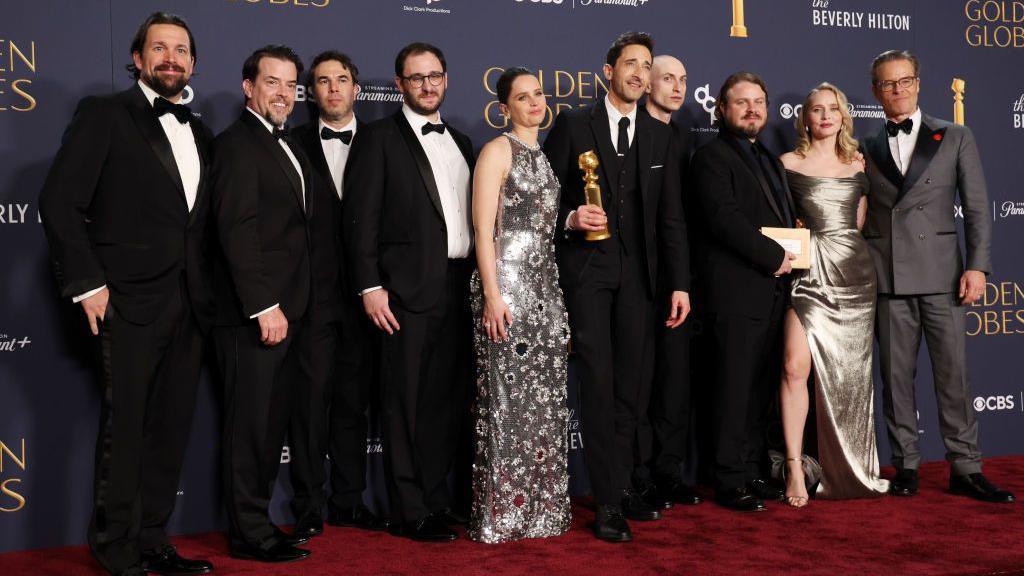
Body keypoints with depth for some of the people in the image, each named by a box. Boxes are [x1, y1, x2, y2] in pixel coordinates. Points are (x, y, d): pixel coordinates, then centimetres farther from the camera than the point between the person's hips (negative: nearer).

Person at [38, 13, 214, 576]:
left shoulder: (198, 132, 16)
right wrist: (88, 284, -13)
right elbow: (59, 202, -8)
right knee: (124, 430, 2)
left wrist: (206, 291, 8)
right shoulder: (103, 114, -2)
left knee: (172, 428, 10)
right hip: (129, 304, -6)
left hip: (189, 308, 6)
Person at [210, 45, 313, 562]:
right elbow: (237, 232, -17)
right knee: (250, 424, 0)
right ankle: (250, 534, 10)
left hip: (286, 309, 9)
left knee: (271, 423, 13)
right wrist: (265, 306, -21)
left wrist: (291, 307, 10)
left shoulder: (287, 147, 19)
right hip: (254, 311, -8)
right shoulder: (238, 142, -9)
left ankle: (257, 522, 23)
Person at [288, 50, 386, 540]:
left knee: (353, 398, 10)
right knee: (311, 397, 1)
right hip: (311, 291, -2)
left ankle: (348, 500, 21)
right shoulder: (294, 143, 5)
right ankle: (308, 508, 10)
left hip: (361, 292, 2)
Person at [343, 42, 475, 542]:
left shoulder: (460, 142, 18)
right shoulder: (378, 138, -1)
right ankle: (409, 512, 9)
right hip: (409, 291, -6)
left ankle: (436, 497, 23)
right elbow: (360, 218, -7)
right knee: (406, 403, 0)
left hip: (460, 289, 6)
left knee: (449, 399, 10)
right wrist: (370, 286, -14)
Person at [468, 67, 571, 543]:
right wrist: (492, 296, -19)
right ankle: (502, 512, 4)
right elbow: (483, 229, -12)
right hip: (507, 283, -7)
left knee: (546, 398, 8)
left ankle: (541, 506, 18)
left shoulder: (546, 155, 18)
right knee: (508, 397, -5)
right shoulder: (498, 151, -4)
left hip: (546, 285, 8)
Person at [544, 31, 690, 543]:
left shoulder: (660, 136, 12)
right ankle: (608, 502, 2)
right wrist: (569, 218, -18)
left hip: (638, 271, 4)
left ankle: (620, 485, 20)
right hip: (586, 268, -3)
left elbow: (671, 216, 9)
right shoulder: (572, 126, 2)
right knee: (598, 382, -5)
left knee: (632, 384, 6)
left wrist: (679, 284, 5)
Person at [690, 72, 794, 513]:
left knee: (760, 389, 11)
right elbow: (725, 218, -17)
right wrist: (775, 256, -15)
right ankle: (729, 481, 4)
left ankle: (753, 472, 19)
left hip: (773, 292, 8)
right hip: (737, 293, -8)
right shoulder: (712, 157, -4)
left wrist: (790, 255, 7)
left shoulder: (769, 161, 23)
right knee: (735, 389, -4)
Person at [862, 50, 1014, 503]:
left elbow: (977, 207, 4)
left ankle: (965, 469, 7)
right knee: (896, 375, 4)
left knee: (953, 373, -1)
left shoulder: (956, 138, 9)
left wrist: (977, 266, -6)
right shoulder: (867, 150, 12)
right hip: (886, 278, 2)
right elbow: (859, 217, 11)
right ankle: (906, 466, 12)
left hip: (940, 274, -1)